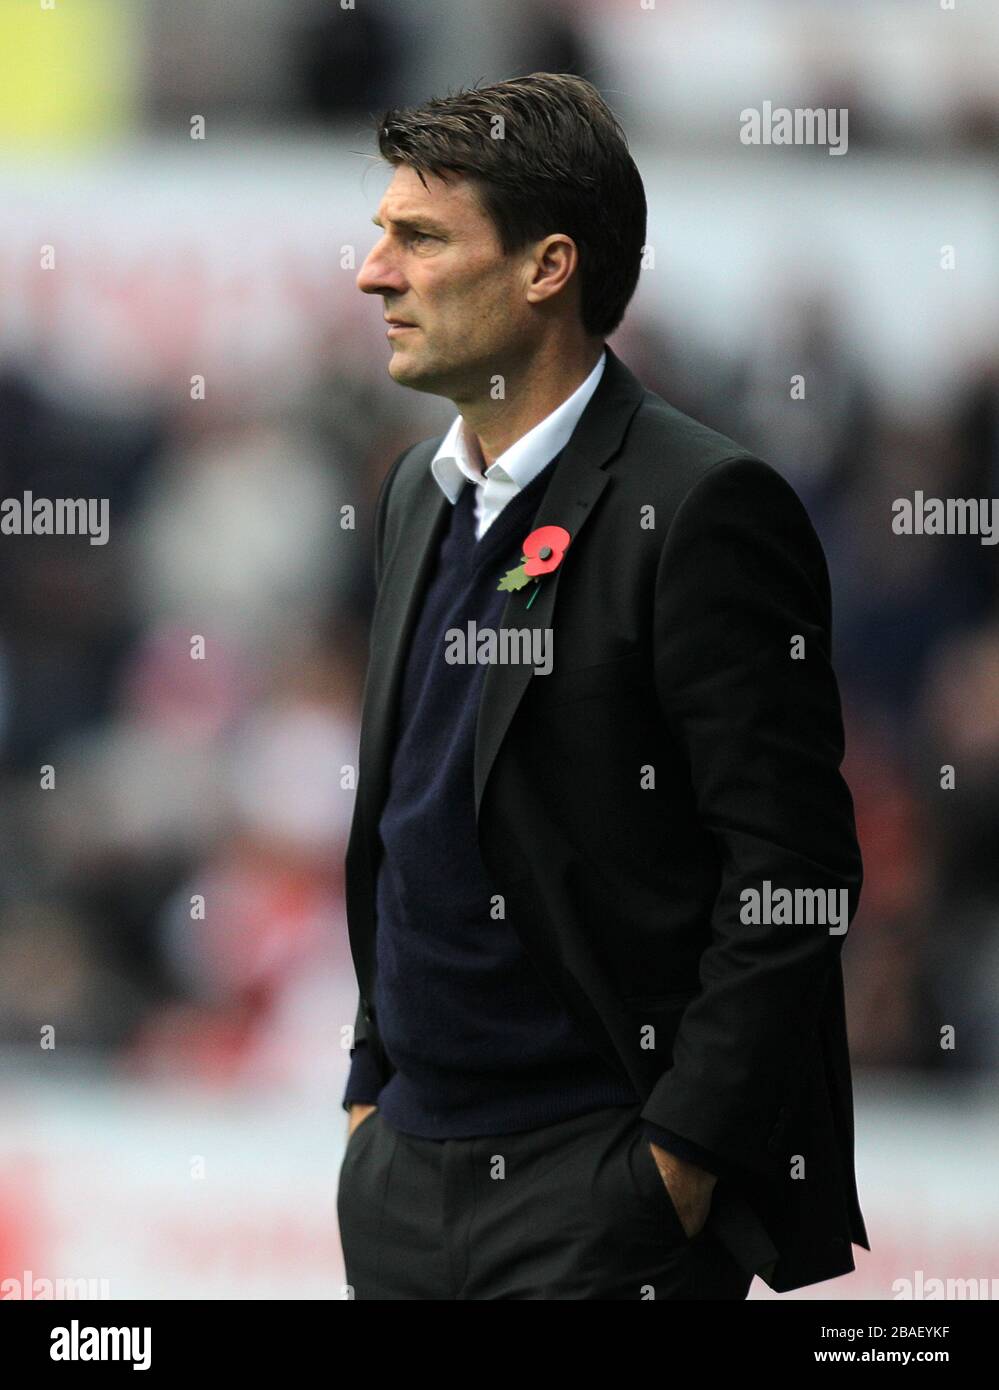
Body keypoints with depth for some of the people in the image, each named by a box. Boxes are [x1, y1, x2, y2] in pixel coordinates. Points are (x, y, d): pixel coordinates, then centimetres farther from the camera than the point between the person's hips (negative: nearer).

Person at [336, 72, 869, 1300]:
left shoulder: (702, 509, -13)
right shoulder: (418, 493, 13)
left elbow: (793, 869, -15)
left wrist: (682, 1160, -16)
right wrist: (373, 1087, 15)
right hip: (403, 1182, 8)